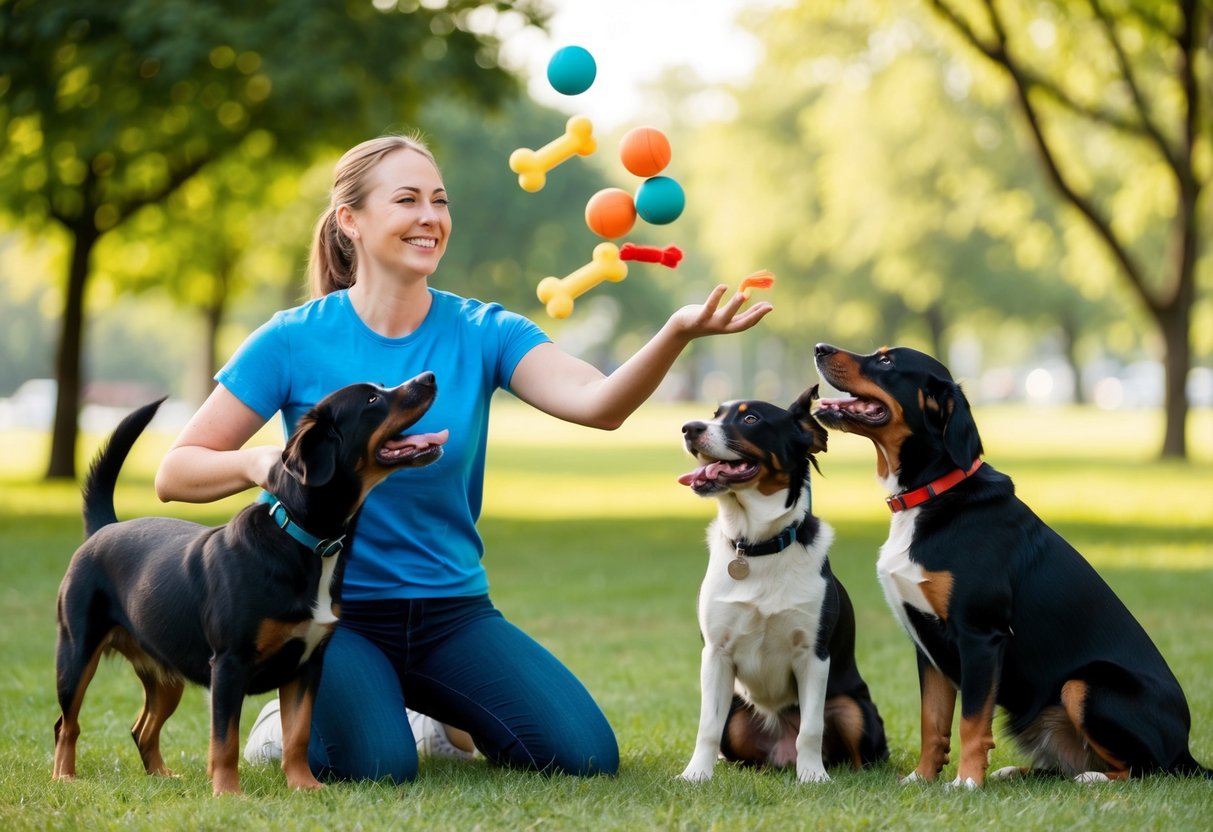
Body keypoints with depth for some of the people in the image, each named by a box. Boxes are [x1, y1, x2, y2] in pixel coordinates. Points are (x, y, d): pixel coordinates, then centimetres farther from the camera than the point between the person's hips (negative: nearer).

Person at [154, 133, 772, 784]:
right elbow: (174, 475, -6)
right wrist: (257, 463, -27)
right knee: (377, 765, -29)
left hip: (452, 612, 3)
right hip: (332, 612, -3)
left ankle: (448, 715, 19)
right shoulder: (294, 342, -8)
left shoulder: (481, 333, -3)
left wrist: (678, 333, -40)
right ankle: (306, 709, 7)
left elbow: (598, 403, -21)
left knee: (585, 754, -13)